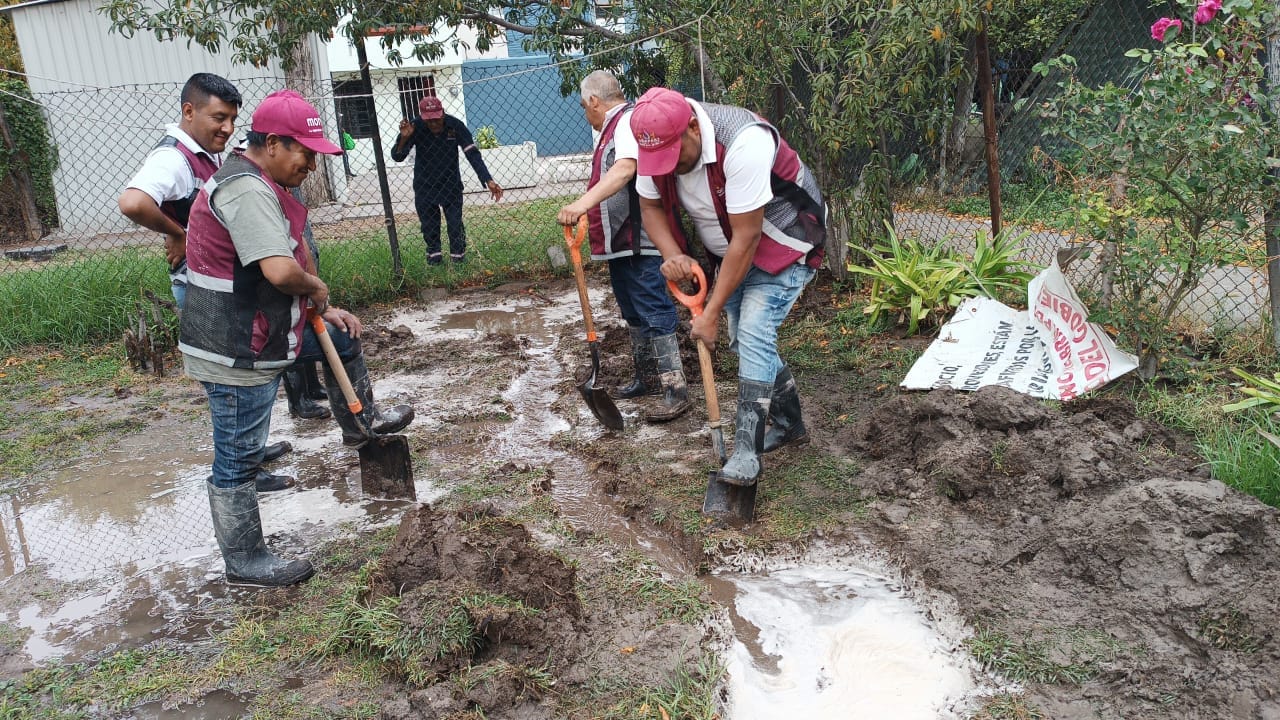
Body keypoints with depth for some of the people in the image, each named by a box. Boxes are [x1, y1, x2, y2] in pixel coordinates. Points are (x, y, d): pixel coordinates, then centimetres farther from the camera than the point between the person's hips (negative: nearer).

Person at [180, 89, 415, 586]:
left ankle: (360, 423, 44)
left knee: (341, 337, 25)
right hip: (235, 355, -11)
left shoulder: (260, 186, 12)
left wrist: (324, 311, 14)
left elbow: (291, 259, 20)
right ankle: (245, 563, 18)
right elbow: (281, 271, -35)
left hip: (258, 335, 11)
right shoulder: (246, 190, -23)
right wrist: (316, 286, -14)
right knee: (238, 461, 3)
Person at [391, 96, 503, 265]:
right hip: (424, 186, 0)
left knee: (455, 224, 2)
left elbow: (473, 154, -20)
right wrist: (404, 138, -36)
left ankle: (459, 261, 16)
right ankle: (434, 257, 24)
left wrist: (488, 180, -31)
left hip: (451, 184, 0)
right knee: (429, 226, 7)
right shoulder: (415, 127, -19)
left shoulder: (455, 126, -20)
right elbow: (397, 157, -16)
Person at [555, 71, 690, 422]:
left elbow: (625, 169, -33)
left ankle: (676, 390, -4)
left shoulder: (629, 120, -15)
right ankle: (647, 378, 31)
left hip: (640, 242, -11)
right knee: (634, 314, 18)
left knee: (654, 313, -9)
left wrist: (583, 203, -44)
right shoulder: (613, 127, 18)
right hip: (620, 242, 11)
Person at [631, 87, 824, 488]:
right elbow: (650, 206, 1)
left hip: (785, 246, -7)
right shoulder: (657, 143, -14)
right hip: (731, 251, 8)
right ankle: (789, 425, 28)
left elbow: (747, 238, -32)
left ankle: (747, 452, -18)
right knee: (743, 342, 9)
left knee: (753, 333, -20)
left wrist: (712, 312, -27)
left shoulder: (743, 143, -36)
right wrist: (672, 255, -20)